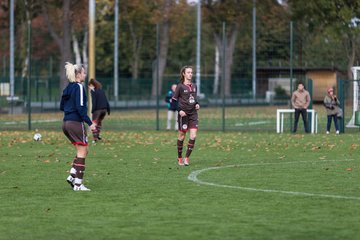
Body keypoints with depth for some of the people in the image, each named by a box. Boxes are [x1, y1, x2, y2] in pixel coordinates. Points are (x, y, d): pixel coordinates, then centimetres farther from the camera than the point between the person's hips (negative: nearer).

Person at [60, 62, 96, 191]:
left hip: (66, 123, 8)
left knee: (83, 151, 17)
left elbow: (62, 106, 19)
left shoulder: (68, 87, 13)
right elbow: (80, 107, -20)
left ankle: (72, 175, 5)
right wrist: (90, 123, -20)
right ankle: (78, 184, -5)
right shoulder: (79, 87, -12)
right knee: (82, 152, -3)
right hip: (76, 123, -8)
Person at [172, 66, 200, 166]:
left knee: (193, 136, -8)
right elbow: (174, 100, -4)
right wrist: (179, 110, -16)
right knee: (181, 136, 4)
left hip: (193, 113, 5)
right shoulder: (180, 86, -6)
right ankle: (179, 158, 18)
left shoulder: (194, 86, 10)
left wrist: (197, 104, 5)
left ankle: (187, 157, 0)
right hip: (183, 114, -5)